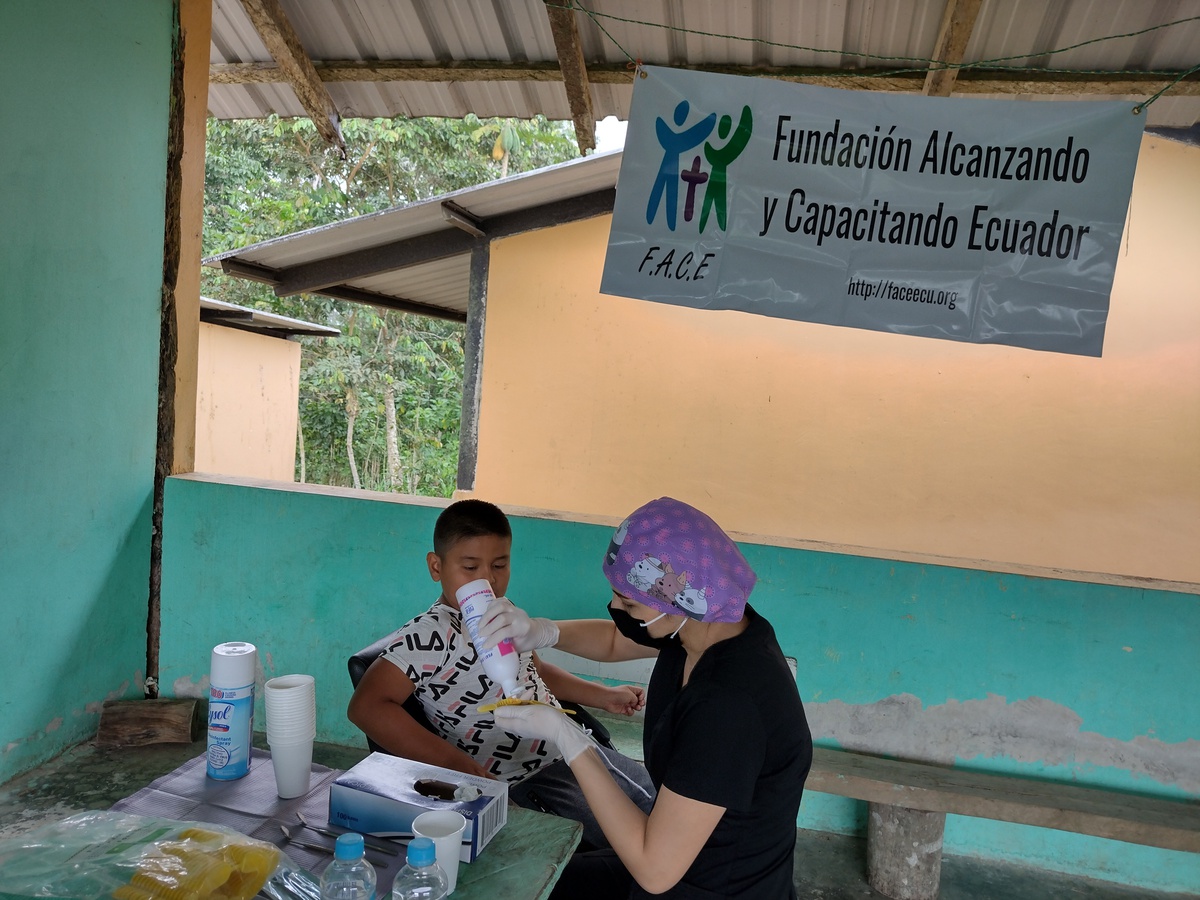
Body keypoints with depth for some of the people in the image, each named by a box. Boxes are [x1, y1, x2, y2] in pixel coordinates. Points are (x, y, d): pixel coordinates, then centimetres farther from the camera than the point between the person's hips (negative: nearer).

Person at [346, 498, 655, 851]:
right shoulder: (430, 634, -21)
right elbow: (366, 707, -33)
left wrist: (604, 696, 17)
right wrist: (462, 768, -34)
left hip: (575, 749, 8)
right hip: (533, 780, -8)